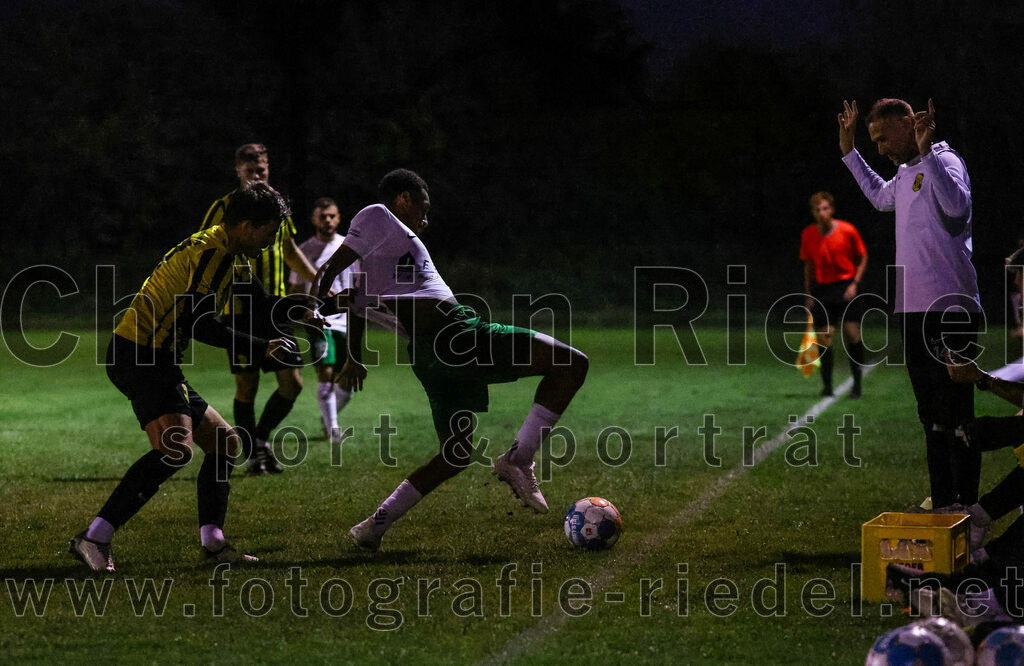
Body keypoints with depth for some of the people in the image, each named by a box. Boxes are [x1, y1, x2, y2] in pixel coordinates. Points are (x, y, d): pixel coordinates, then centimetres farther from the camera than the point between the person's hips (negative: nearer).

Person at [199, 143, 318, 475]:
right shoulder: (224, 208, -4)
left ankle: (262, 436, 19)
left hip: (275, 308, 4)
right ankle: (252, 454, 12)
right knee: (247, 385, -2)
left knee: (292, 382, -3)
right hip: (239, 310, -4)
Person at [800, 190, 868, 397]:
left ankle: (857, 383, -2)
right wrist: (808, 294, 9)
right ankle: (827, 385, 9)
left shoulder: (847, 230, -6)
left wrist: (855, 283, -6)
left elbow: (862, 257, 5)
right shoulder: (808, 235, 1)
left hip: (845, 286, -2)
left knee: (852, 335, -11)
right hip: (820, 289, 2)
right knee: (823, 339, -3)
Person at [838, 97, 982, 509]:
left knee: (955, 416, -10)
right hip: (915, 312, 10)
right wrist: (849, 152, 40)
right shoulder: (905, 174, 19)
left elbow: (958, 204, -33)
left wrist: (927, 152, -34)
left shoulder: (944, 162, -10)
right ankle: (942, 506, 24)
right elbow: (880, 197, 43)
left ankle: (966, 509, -10)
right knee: (932, 417, 16)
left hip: (950, 310, -10)